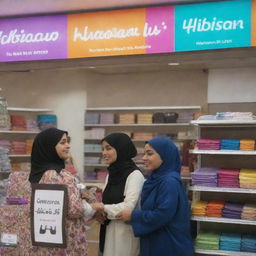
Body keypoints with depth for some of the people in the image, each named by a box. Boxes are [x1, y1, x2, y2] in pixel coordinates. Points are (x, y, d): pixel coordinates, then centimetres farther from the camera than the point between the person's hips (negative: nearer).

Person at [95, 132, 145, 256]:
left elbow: (128, 207, -20)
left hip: (125, 231, -7)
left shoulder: (135, 175, -14)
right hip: (108, 230, 7)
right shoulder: (111, 173, 10)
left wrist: (103, 209, -13)